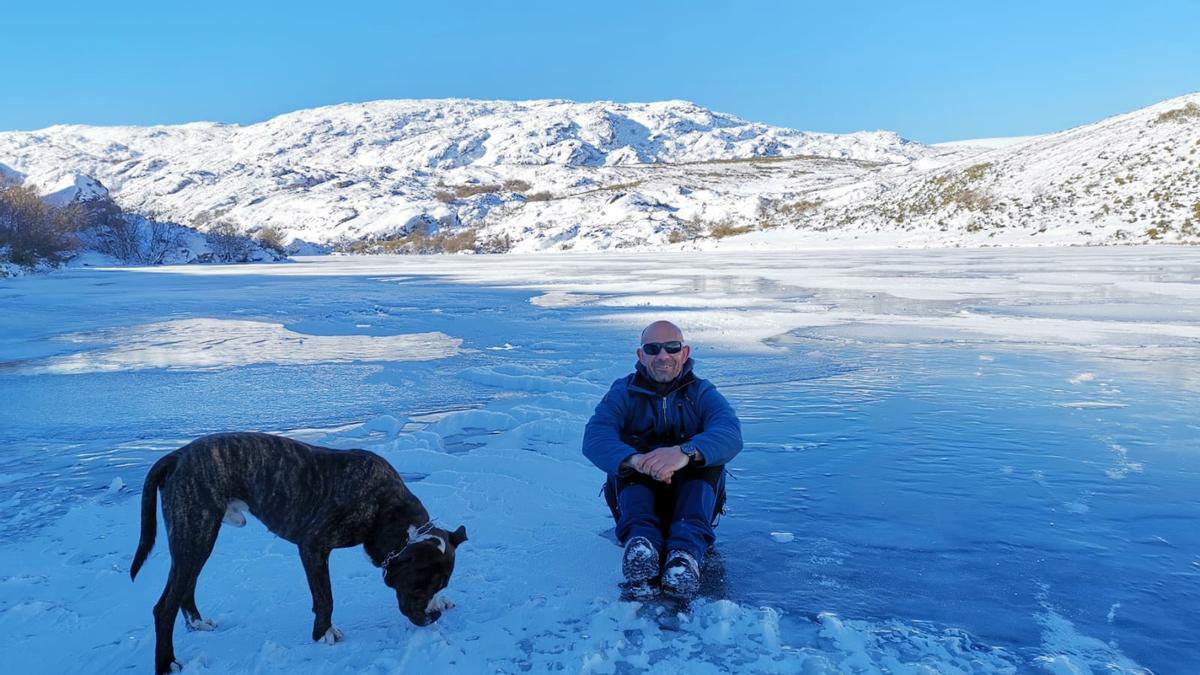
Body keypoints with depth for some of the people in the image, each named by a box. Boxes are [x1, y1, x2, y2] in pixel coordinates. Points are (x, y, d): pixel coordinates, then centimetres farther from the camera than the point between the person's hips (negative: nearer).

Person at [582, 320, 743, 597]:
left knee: (704, 453, -27)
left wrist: (685, 452, -44)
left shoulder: (702, 393, 2)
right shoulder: (623, 393, 2)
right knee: (628, 456, -27)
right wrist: (635, 459, -42)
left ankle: (687, 548, -47)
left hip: (693, 496, 0)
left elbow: (730, 434, -21)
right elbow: (595, 439, -19)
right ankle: (641, 538, -51)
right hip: (636, 493, 0)